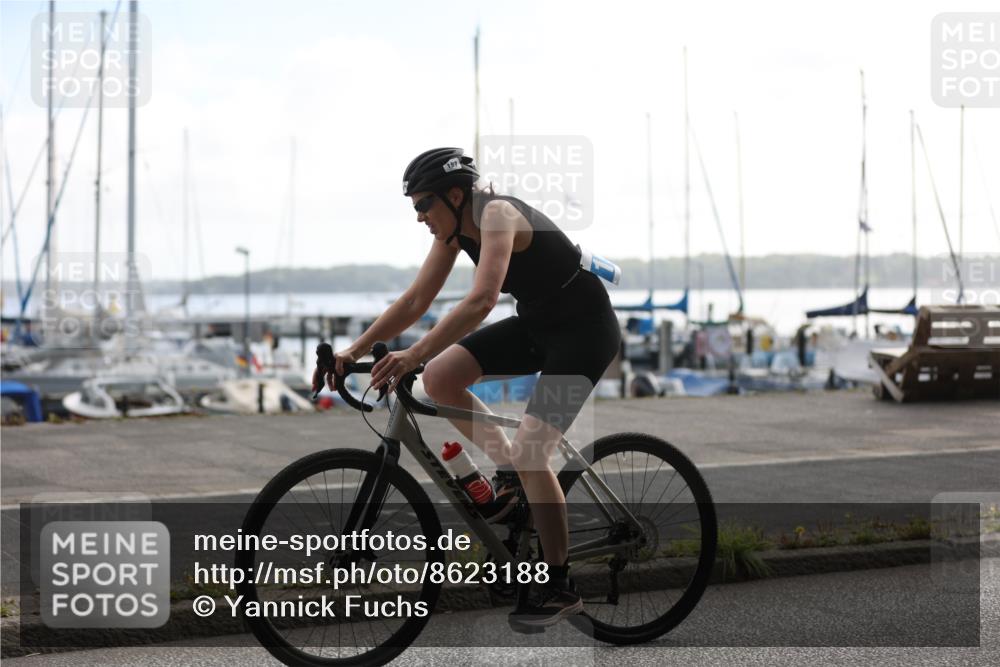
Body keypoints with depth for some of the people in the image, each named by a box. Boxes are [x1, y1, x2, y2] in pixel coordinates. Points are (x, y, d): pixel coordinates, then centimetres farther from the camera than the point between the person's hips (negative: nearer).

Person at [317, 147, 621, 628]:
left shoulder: (498, 214, -27)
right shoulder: (454, 228, -2)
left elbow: (481, 301, -40)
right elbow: (415, 300, 1)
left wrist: (415, 354, -45)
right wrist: (354, 350, -5)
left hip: (585, 329, -8)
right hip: (537, 324, 8)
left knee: (529, 449, -18)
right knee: (439, 378, -8)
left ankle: (559, 588, -5)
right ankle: (510, 472, 10)